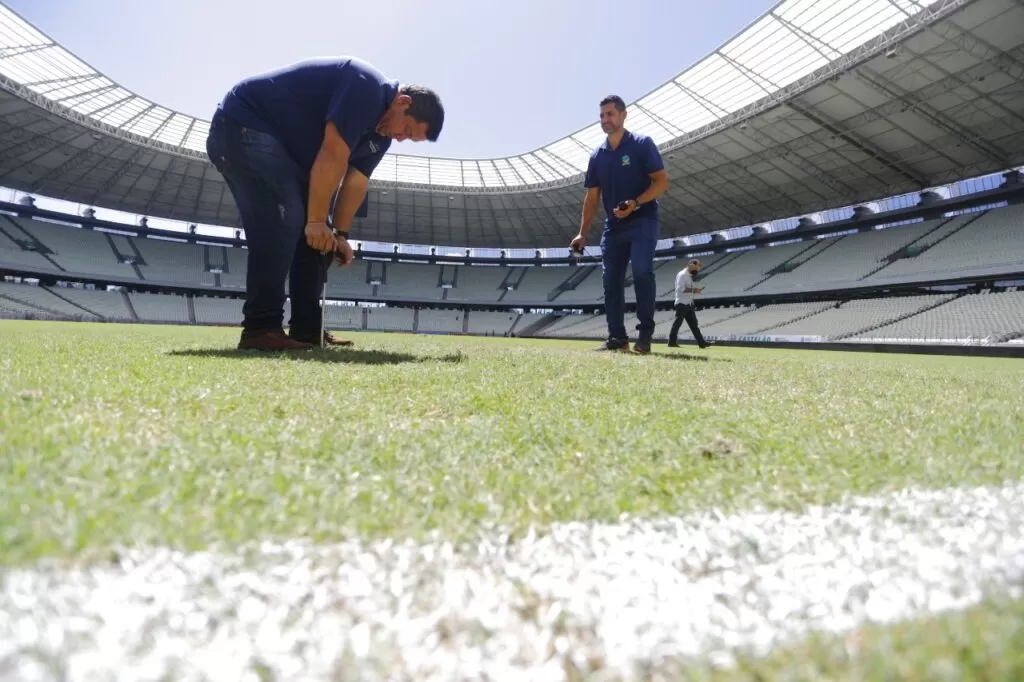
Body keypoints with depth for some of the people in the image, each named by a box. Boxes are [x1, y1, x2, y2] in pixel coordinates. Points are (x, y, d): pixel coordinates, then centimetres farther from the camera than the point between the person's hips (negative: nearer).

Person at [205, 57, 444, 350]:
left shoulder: (382, 131, 8)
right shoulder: (366, 87, -23)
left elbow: (356, 182, 6)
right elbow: (332, 155, -28)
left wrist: (340, 234, -1)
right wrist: (317, 220, -25)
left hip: (280, 148, 10)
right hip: (243, 126, -10)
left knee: (311, 233, 3)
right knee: (284, 219, -24)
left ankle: (307, 331, 5)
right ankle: (260, 328, -22)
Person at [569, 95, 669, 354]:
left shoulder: (642, 144, -3)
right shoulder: (597, 155, 12)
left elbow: (662, 181, -8)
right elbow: (592, 197, 12)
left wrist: (635, 203, -24)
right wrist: (582, 233, 4)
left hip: (642, 222, -5)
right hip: (613, 227, 6)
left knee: (642, 272, -20)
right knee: (611, 281, 2)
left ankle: (645, 335, -12)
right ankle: (617, 337, 8)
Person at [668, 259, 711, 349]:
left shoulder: (689, 276, 19)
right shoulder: (682, 274, -12)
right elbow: (681, 289, -22)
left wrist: (696, 290, 9)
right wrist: (694, 290, -22)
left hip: (688, 304, 10)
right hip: (682, 303, -10)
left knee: (694, 324, 7)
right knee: (677, 323, -6)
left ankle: (701, 342, 8)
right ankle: (672, 342, -1)